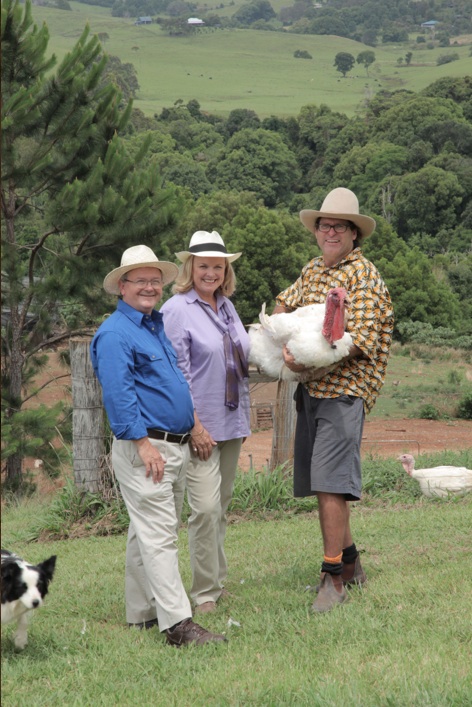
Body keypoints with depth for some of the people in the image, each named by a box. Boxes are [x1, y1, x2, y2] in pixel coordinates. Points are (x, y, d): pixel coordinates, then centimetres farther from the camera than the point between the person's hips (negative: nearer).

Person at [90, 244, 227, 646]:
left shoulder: (156, 326, 18)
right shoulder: (115, 333, -11)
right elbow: (118, 395, -18)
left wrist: (190, 426, 22)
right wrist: (143, 442, -22)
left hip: (176, 446, 9)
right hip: (144, 449, -9)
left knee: (150, 533, 14)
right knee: (158, 536, -12)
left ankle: (142, 613, 22)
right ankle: (177, 623, -17)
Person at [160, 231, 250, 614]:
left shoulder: (227, 306, 14)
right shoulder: (176, 310, -9)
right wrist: (194, 425, -18)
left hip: (232, 423, 7)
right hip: (201, 424, -7)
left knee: (221, 507, 13)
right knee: (206, 508, -12)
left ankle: (218, 582, 22)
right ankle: (205, 593, -5)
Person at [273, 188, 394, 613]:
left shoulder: (364, 275, -7)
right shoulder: (313, 270, 17)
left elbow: (361, 338, -17)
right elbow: (286, 303, 37)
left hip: (344, 390, -8)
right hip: (311, 390, 8)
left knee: (330, 484, -15)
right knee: (319, 482, 10)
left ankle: (334, 578, -12)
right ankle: (349, 560, 24)